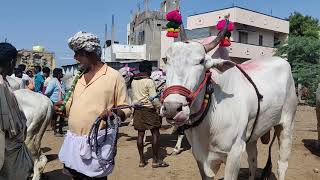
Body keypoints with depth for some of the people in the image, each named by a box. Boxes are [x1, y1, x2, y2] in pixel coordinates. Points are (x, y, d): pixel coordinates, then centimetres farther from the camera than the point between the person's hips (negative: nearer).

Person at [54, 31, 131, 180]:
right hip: (73, 141, 6)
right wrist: (63, 107, 4)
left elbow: (125, 109, -5)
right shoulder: (78, 77, 13)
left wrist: (113, 113, -25)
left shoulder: (114, 76, -6)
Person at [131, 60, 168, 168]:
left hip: (137, 110, 7)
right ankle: (155, 161, 4)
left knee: (140, 134, 10)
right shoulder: (149, 81, -12)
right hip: (148, 109, -7)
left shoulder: (133, 81, 9)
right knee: (155, 134, 2)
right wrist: (160, 107, -5)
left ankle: (142, 160, 14)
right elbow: (153, 98, -15)